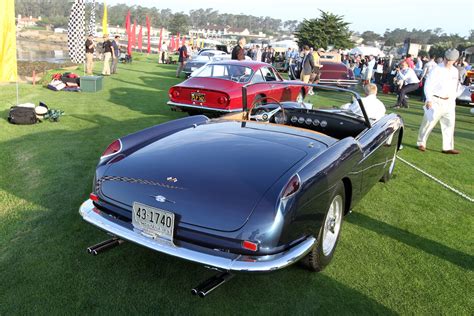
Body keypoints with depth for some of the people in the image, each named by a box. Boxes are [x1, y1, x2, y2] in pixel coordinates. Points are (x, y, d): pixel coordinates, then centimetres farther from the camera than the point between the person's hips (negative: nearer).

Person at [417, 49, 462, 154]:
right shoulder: (437, 69, -8)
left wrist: (453, 99, 16)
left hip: (449, 101, 6)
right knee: (429, 122, -3)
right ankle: (421, 143, 11)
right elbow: (428, 85, -11)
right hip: (436, 101, -6)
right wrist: (429, 100, -18)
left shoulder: (455, 71, 11)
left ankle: (448, 147, 9)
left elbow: (455, 87, 20)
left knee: (449, 124, 4)